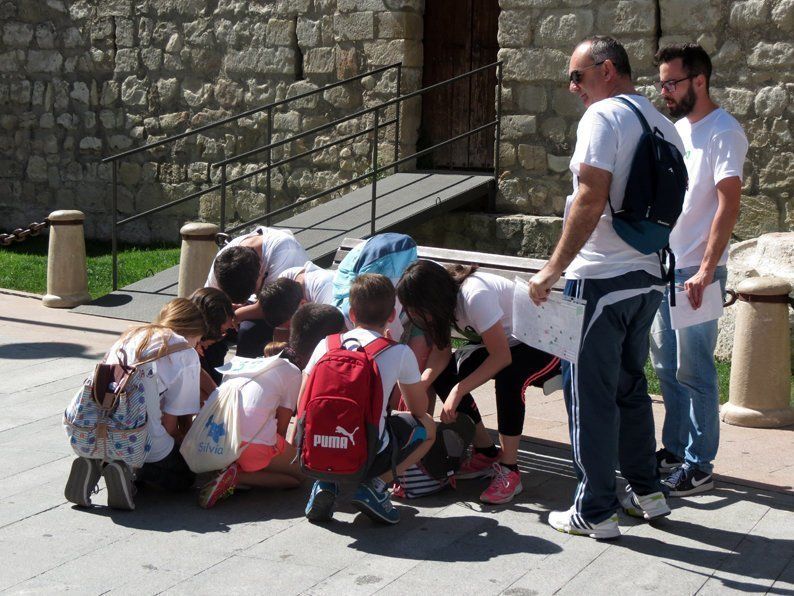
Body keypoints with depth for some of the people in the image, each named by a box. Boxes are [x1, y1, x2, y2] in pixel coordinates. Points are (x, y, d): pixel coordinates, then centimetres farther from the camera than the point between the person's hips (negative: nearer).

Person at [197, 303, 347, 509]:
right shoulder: (292, 373, 3)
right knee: (299, 474, 11)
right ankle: (237, 476, -9)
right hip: (255, 443, -7)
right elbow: (281, 427, 3)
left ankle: (233, 472, 3)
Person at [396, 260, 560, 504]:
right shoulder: (444, 298, -9)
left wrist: (458, 391, -32)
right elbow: (441, 351, -9)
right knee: (442, 373, -9)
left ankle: (509, 469, -23)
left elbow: (501, 356, -30)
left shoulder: (475, 295, -33)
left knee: (508, 374, -37)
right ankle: (486, 453, 2)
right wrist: (420, 384, -26)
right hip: (510, 342, 8)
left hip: (546, 346, -8)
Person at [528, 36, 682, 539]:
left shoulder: (603, 117, -12)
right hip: (649, 276, 9)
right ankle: (647, 491, 27)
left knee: (592, 393, -1)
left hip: (602, 277, -8)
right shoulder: (664, 126, 13)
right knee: (630, 384, 20)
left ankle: (595, 512, 5)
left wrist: (554, 269, -17)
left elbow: (590, 201, -20)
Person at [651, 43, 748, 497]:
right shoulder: (677, 129, 14)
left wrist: (705, 271, -23)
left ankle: (699, 467, 6)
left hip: (695, 272, -8)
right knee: (667, 366, 14)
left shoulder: (723, 132, -11)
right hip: (664, 266, 8)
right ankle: (674, 451, 25)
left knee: (694, 372, -3)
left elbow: (728, 205, -18)